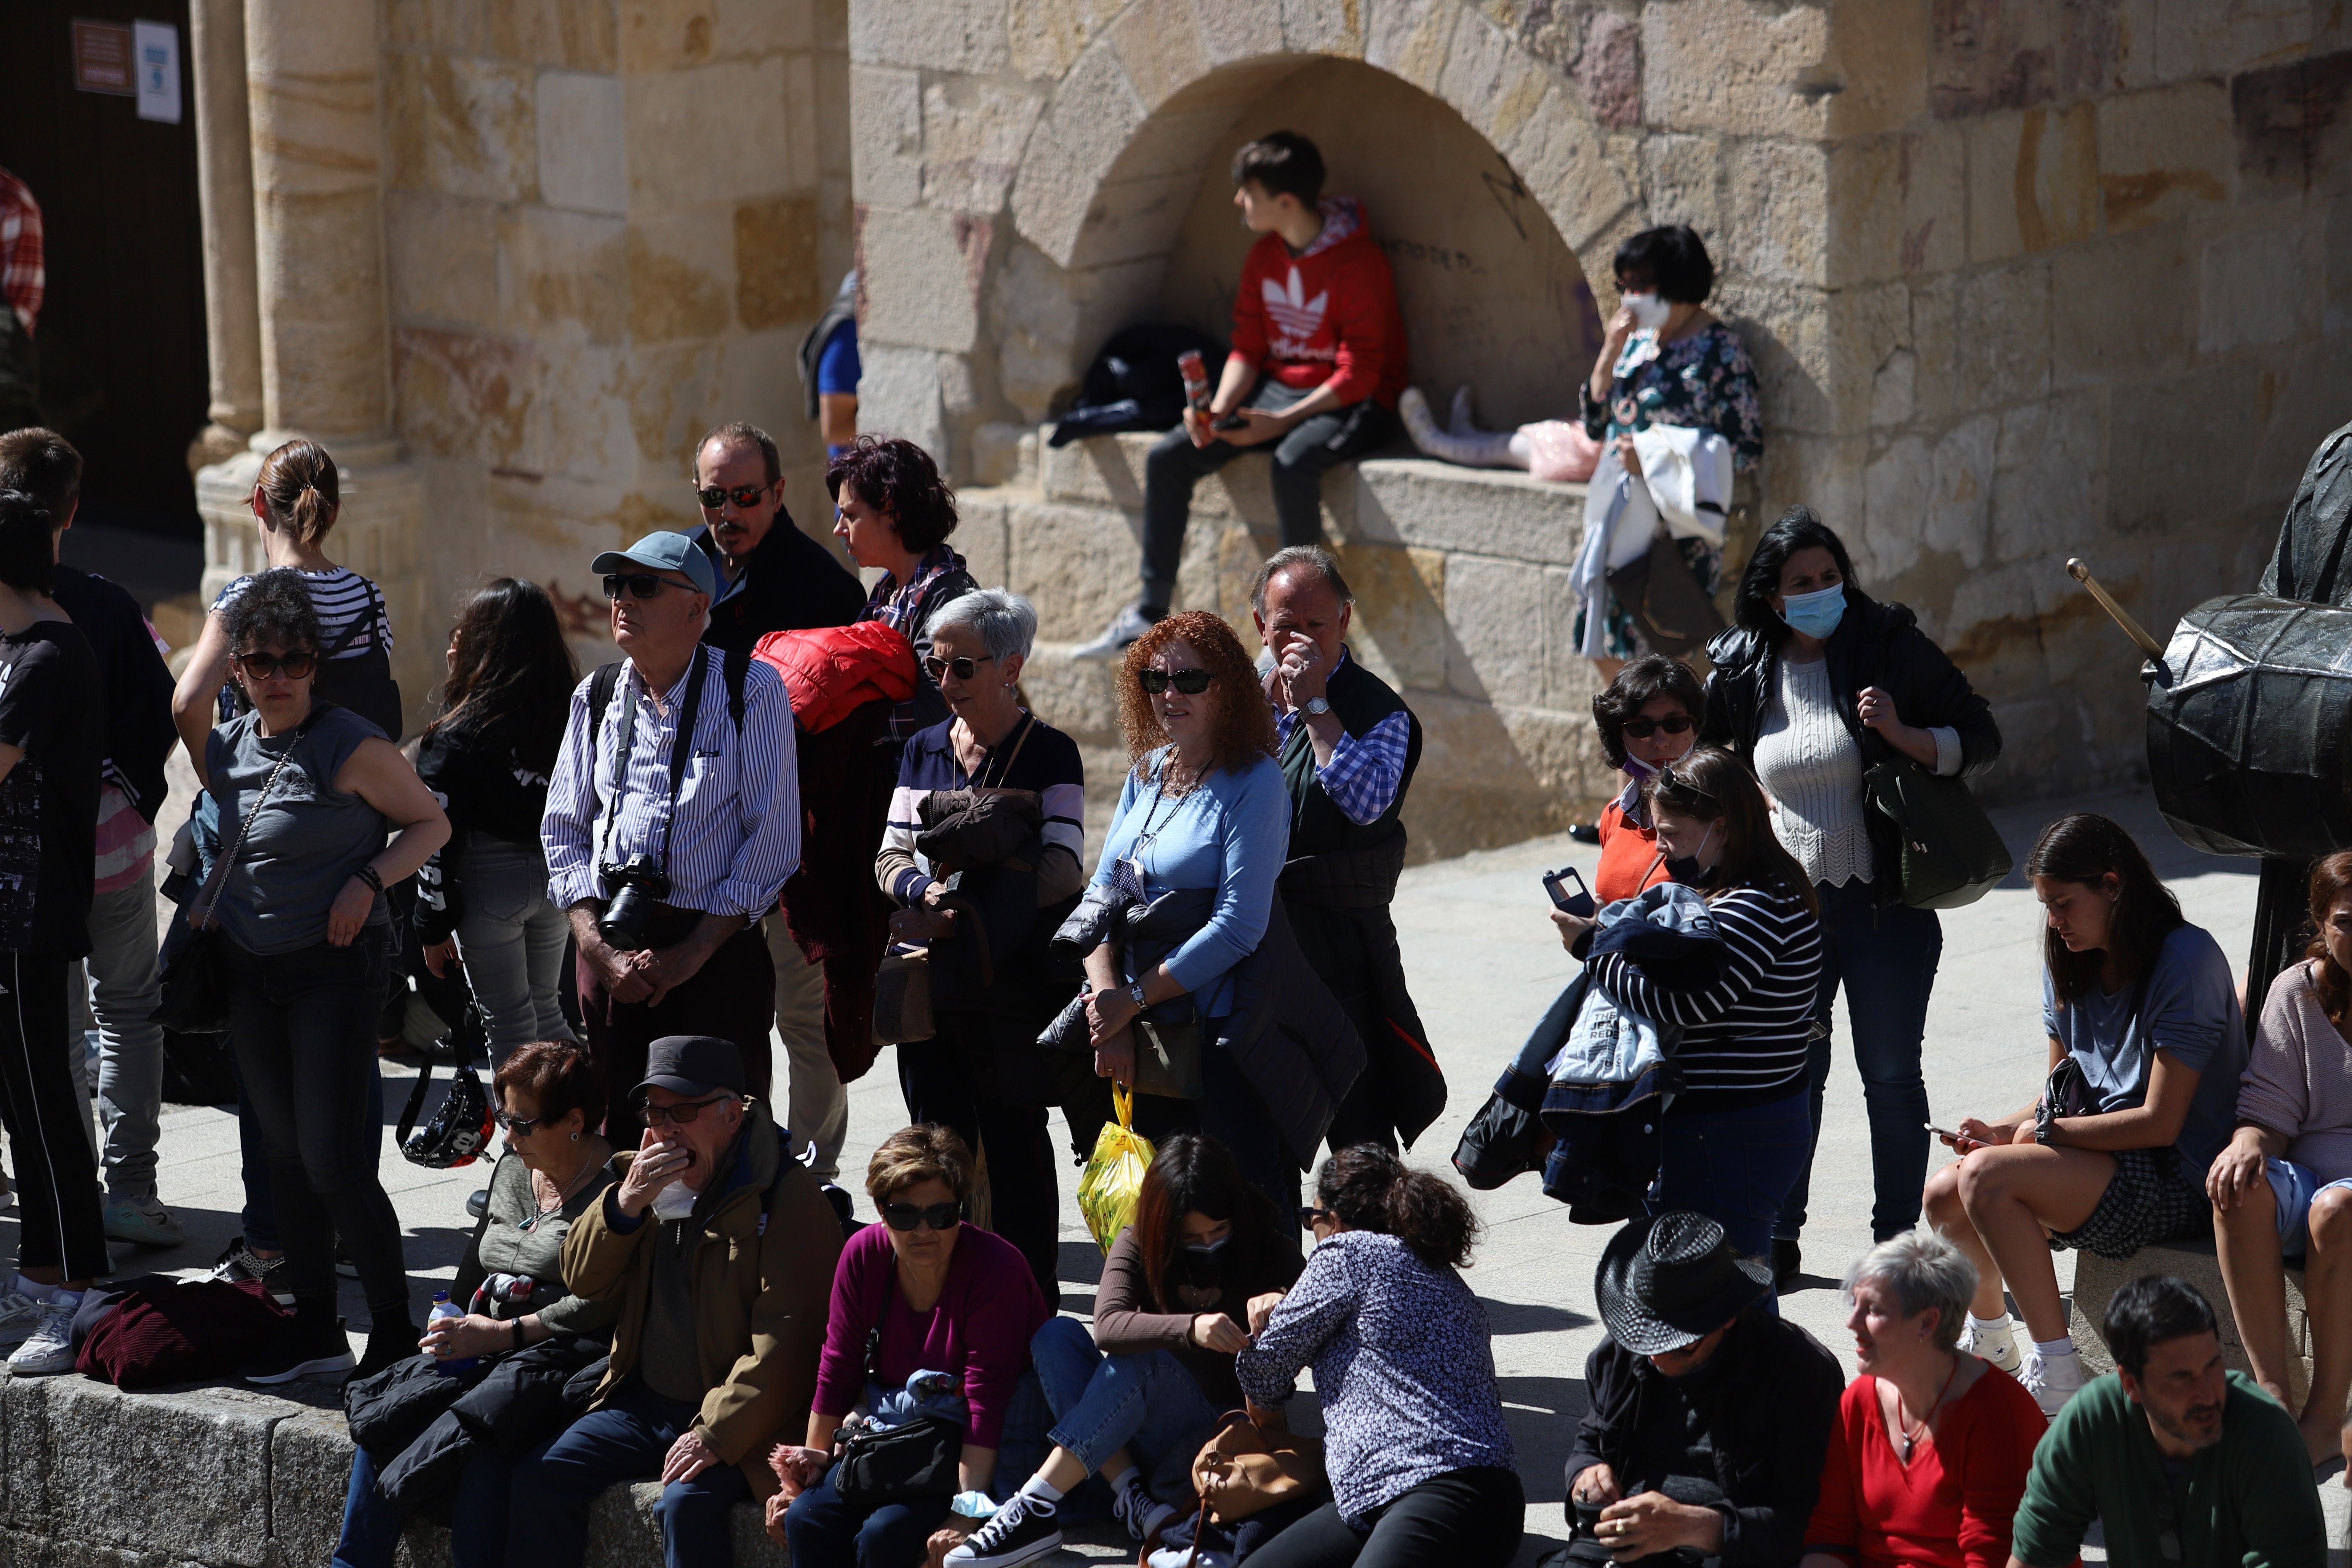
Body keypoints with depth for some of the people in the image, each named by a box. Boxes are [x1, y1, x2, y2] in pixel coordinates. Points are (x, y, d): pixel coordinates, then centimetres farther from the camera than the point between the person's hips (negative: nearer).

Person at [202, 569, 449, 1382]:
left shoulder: (351, 748, -13)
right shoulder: (226, 750, 7)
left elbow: (429, 823, -4)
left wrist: (367, 881, -16)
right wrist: (202, 904, 8)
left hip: (334, 970, -7)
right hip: (251, 972, 7)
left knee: (335, 1162, -11)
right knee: (284, 1154, 11)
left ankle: (395, 1334, -1)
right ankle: (314, 1327, 21)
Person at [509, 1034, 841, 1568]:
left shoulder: (787, 1196, -11)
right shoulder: (651, 1175, 12)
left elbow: (785, 1338, -18)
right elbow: (585, 1282, 11)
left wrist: (716, 1433, -24)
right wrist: (624, 1205, -8)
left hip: (734, 1419, -7)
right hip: (644, 1403, 7)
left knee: (687, 1503, -33)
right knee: (538, 1479, -11)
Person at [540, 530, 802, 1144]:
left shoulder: (752, 690, -2)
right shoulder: (597, 697, 12)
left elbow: (774, 839, -6)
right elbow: (564, 832, 12)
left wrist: (694, 951, -11)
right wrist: (597, 948, -3)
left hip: (716, 949, -4)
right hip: (611, 945, 4)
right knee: (619, 1141, 4)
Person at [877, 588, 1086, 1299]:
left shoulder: (1049, 754, -4)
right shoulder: (924, 750, 13)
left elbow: (1060, 873, -12)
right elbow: (891, 855, 10)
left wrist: (966, 914, -18)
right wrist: (924, 893, -13)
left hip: (1013, 980, -5)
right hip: (930, 978, 5)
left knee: (1014, 1139, -2)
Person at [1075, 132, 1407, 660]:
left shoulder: (1357, 262, -18)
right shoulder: (1264, 257, 6)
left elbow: (1358, 375, -20)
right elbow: (1248, 349, 9)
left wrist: (1279, 422, -27)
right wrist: (1217, 410, -12)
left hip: (1350, 403, -8)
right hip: (1277, 390, 8)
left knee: (1293, 463, -39)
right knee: (1168, 458, -8)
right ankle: (1150, 614, -1)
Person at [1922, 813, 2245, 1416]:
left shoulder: (2186, 960, -15)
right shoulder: (2072, 964, 11)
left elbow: (2161, 1121, -18)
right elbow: (2061, 1092, 17)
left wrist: (2045, 1132, -12)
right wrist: (2002, 1129, -3)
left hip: (2172, 1179, -8)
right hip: (2098, 1157, 8)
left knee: (1988, 1178, -27)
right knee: (1945, 1194, -7)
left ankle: (2057, 1376, -25)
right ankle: (1990, 1339, 21)